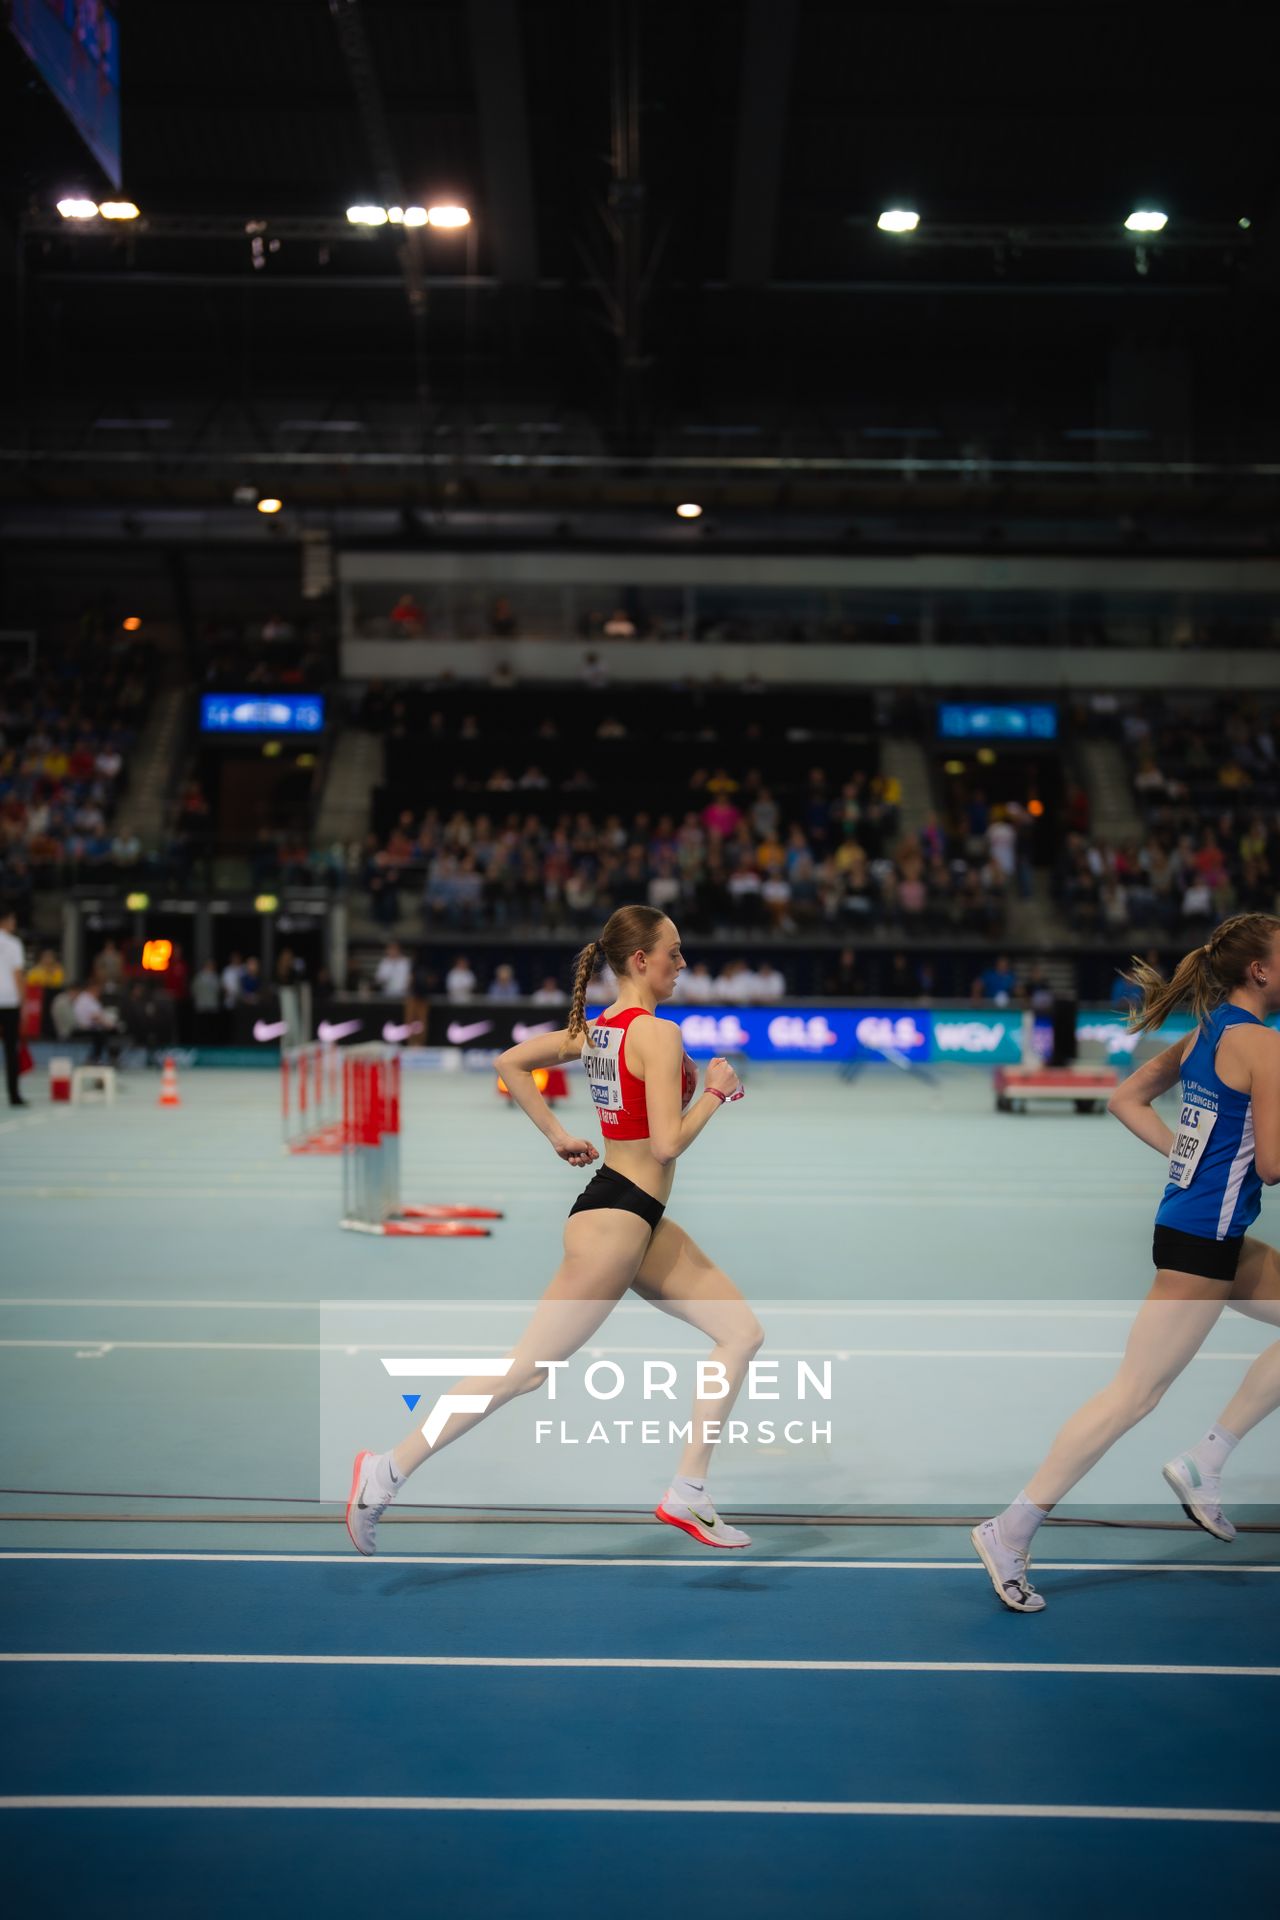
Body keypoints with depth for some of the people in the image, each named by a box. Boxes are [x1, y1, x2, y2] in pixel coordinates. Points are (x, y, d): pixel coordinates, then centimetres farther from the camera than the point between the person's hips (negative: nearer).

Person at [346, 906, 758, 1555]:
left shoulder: (595, 1028, 11)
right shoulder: (658, 1034, -15)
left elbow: (509, 1062, 15)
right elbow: (666, 1143, -21)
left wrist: (558, 1136, 16)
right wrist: (714, 1091, -7)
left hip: (643, 1219, 10)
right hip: (617, 1216, -10)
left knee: (742, 1332, 9)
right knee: (528, 1368, -6)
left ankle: (687, 1493, 7)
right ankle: (388, 1470, 1)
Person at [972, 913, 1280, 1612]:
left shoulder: (1206, 1033, 11)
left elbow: (1126, 1097, 16)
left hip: (1192, 1221, 10)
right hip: (1203, 1239, -10)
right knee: (1134, 1393, -6)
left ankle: (1202, 1464, 18)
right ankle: (1010, 1533, -1)